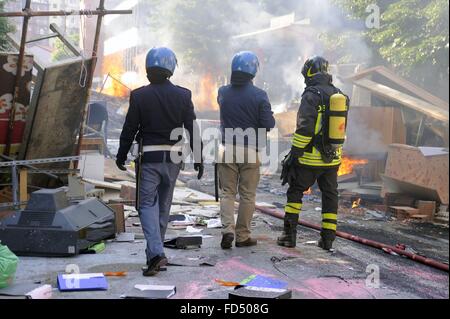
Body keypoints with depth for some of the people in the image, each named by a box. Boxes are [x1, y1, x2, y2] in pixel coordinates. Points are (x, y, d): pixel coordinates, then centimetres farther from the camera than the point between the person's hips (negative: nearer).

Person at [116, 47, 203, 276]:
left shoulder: (139, 96, -6)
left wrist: (121, 156, 11)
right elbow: (192, 129, 1)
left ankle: (156, 253, -16)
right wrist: (198, 158, 8)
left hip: (148, 157, -3)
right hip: (173, 157, 3)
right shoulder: (183, 95, -1)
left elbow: (129, 130, -2)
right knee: (164, 204, 15)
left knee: (147, 204, 1)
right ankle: (155, 251, 27)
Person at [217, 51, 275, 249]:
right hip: (250, 151, -2)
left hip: (227, 149, 2)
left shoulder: (223, 93, 0)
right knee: (247, 195, 8)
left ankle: (228, 229, -4)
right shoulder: (259, 95, -10)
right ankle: (242, 236, 13)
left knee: (227, 192, 11)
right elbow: (269, 125, -9)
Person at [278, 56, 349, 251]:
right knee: (330, 195, 13)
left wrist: (294, 154, -13)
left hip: (311, 157, -6)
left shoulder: (311, 95, -13)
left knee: (295, 191, 8)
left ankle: (290, 234, 6)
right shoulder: (340, 96, 9)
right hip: (334, 157, 6)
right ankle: (328, 238, 15)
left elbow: (305, 128, -19)